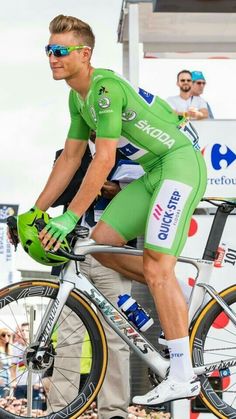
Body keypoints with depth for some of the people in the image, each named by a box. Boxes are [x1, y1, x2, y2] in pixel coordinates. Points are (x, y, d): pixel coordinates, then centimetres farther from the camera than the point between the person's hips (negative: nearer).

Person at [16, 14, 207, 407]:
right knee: (101, 242, 1)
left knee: (155, 266, -16)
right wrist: (35, 212, 10)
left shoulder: (106, 87, -21)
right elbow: (70, 157, 13)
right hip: (153, 172, 9)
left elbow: (104, 159, -26)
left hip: (181, 161, -9)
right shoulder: (78, 97, 8)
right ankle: (173, 297, 16)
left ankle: (183, 376, -14)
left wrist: (70, 217, -26)